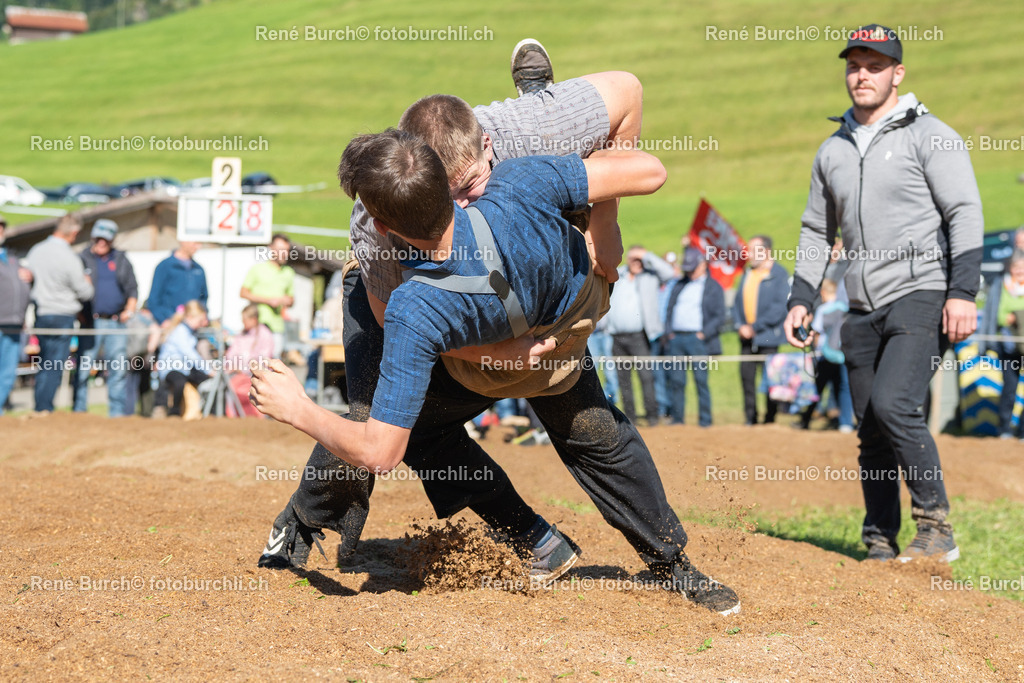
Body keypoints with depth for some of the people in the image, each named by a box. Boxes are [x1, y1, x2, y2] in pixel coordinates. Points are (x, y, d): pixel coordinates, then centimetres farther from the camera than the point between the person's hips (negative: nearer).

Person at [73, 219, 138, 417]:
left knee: (119, 368, 1)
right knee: (83, 367, -5)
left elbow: (132, 288, 17)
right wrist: (80, 315, -7)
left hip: (117, 321, 2)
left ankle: (118, 410, 7)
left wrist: (130, 309, 2)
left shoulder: (121, 260, 14)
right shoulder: (83, 259, 7)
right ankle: (78, 410, 0)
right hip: (91, 322, -2)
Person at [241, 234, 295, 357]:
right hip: (259, 322, -4)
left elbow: (291, 298, 26)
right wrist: (268, 300, -9)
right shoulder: (258, 268, 4)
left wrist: (288, 301, 0)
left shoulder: (288, 272, 18)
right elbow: (244, 293, 0)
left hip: (277, 325, 4)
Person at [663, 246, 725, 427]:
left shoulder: (714, 287, 5)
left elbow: (720, 316, -2)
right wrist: (668, 332, 5)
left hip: (698, 339, -5)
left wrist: (703, 334, -12)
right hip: (676, 338, 5)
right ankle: (677, 417, 7)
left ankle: (705, 419, -3)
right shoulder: (678, 285, 20)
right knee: (676, 380, 2)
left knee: (701, 379, -6)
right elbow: (670, 310, 20)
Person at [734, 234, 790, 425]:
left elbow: (779, 307, -12)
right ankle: (750, 420, 9)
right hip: (747, 337, 6)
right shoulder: (747, 274, 14)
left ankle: (770, 420, 7)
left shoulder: (779, 274, -6)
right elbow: (738, 301, 17)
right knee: (747, 377, 2)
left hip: (767, 337, -6)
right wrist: (740, 325, -1)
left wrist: (755, 327, -13)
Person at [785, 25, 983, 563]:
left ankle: (937, 529, -14)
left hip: (922, 295, -6)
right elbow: (816, 231, 24)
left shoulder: (930, 136, -2)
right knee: (871, 433, 5)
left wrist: (962, 292, -19)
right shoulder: (832, 151, 17)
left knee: (893, 404, -23)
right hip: (863, 310, 6)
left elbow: (966, 214, -9)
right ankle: (880, 544, 13)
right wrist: (801, 299, 14)